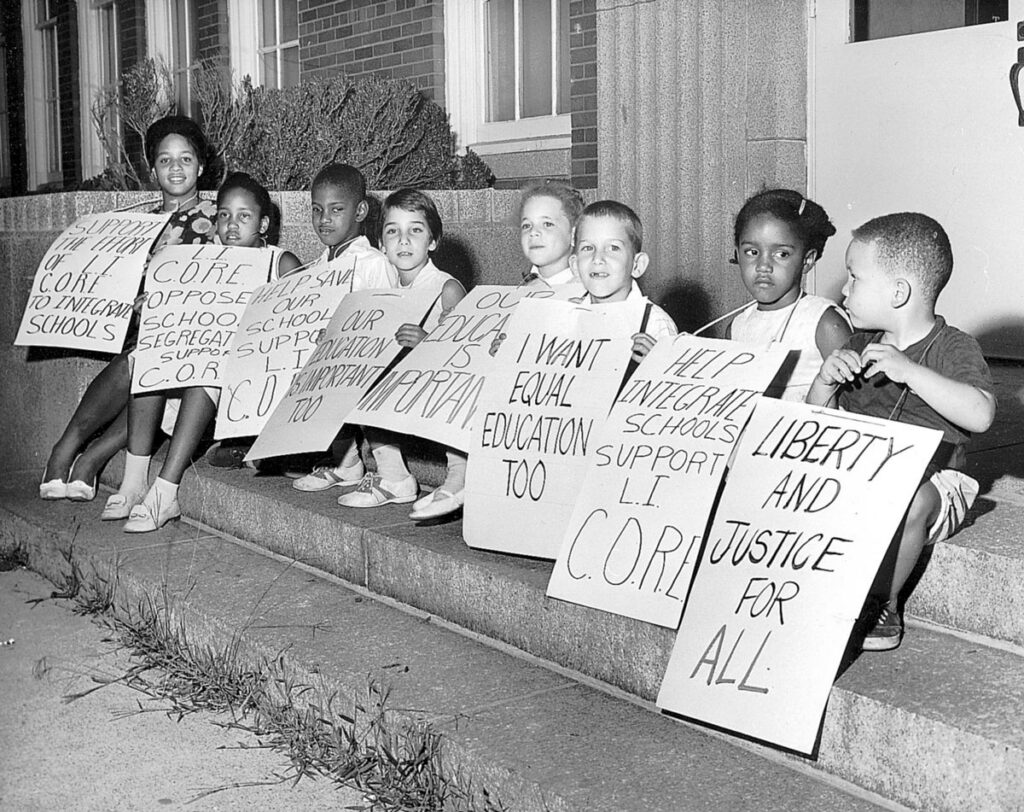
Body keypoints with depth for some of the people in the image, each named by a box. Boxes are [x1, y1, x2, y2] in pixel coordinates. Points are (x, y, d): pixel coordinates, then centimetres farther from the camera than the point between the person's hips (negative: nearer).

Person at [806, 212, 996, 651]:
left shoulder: (952, 348, -8)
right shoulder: (860, 345, 10)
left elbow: (979, 414, -26)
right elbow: (818, 418, 16)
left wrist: (909, 371, -29)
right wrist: (826, 379, -7)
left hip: (930, 480, -5)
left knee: (909, 503, -37)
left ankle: (882, 605, -14)